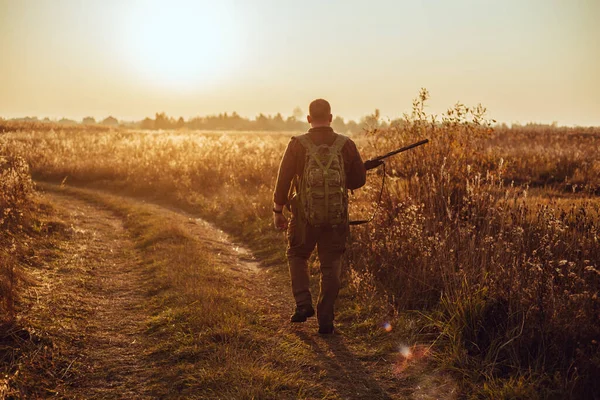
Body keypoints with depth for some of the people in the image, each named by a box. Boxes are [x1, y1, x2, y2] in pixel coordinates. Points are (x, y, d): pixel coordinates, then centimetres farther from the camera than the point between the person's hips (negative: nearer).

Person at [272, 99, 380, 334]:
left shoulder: (297, 145, -7)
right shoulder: (346, 145, -2)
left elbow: (283, 180, -4)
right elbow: (359, 179, 4)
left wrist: (278, 211, 6)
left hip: (305, 214, -1)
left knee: (297, 256, 21)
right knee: (331, 266, 10)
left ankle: (303, 304, 7)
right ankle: (325, 320, 11)